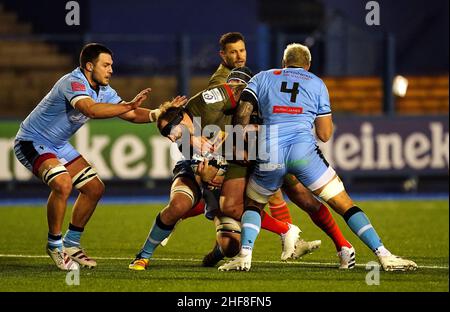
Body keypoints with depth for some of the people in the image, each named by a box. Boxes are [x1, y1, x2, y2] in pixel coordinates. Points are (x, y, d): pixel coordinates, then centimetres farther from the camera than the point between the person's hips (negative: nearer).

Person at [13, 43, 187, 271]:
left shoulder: (103, 90, 1)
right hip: (32, 142, -10)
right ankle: (55, 245, -14)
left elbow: (131, 115, 4)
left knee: (95, 188, 6)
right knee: (63, 184, -32)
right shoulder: (73, 83, -28)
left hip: (58, 145, 10)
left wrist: (157, 113, -14)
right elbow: (91, 109, -46)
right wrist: (129, 105, -47)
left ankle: (71, 243, 20)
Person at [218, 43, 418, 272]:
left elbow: (242, 114, 7)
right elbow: (325, 135, 15)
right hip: (303, 151, -1)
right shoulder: (317, 84, 19)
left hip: (270, 155, 1)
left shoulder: (263, 78, 20)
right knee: (345, 205, 6)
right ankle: (384, 255, -5)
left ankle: (244, 255, 2)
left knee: (253, 206, 25)